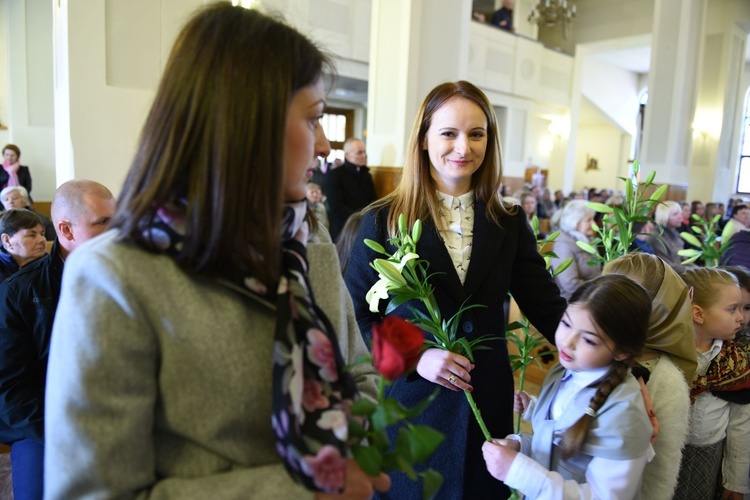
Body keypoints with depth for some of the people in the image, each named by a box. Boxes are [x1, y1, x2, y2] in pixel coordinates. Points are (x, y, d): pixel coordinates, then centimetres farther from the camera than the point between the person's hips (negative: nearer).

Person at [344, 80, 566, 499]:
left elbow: (547, 304, -3)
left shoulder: (510, 223, 0)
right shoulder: (384, 220, -8)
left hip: (487, 401, 3)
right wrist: (413, 356, -20)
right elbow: (357, 315, -6)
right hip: (409, 402, -2)